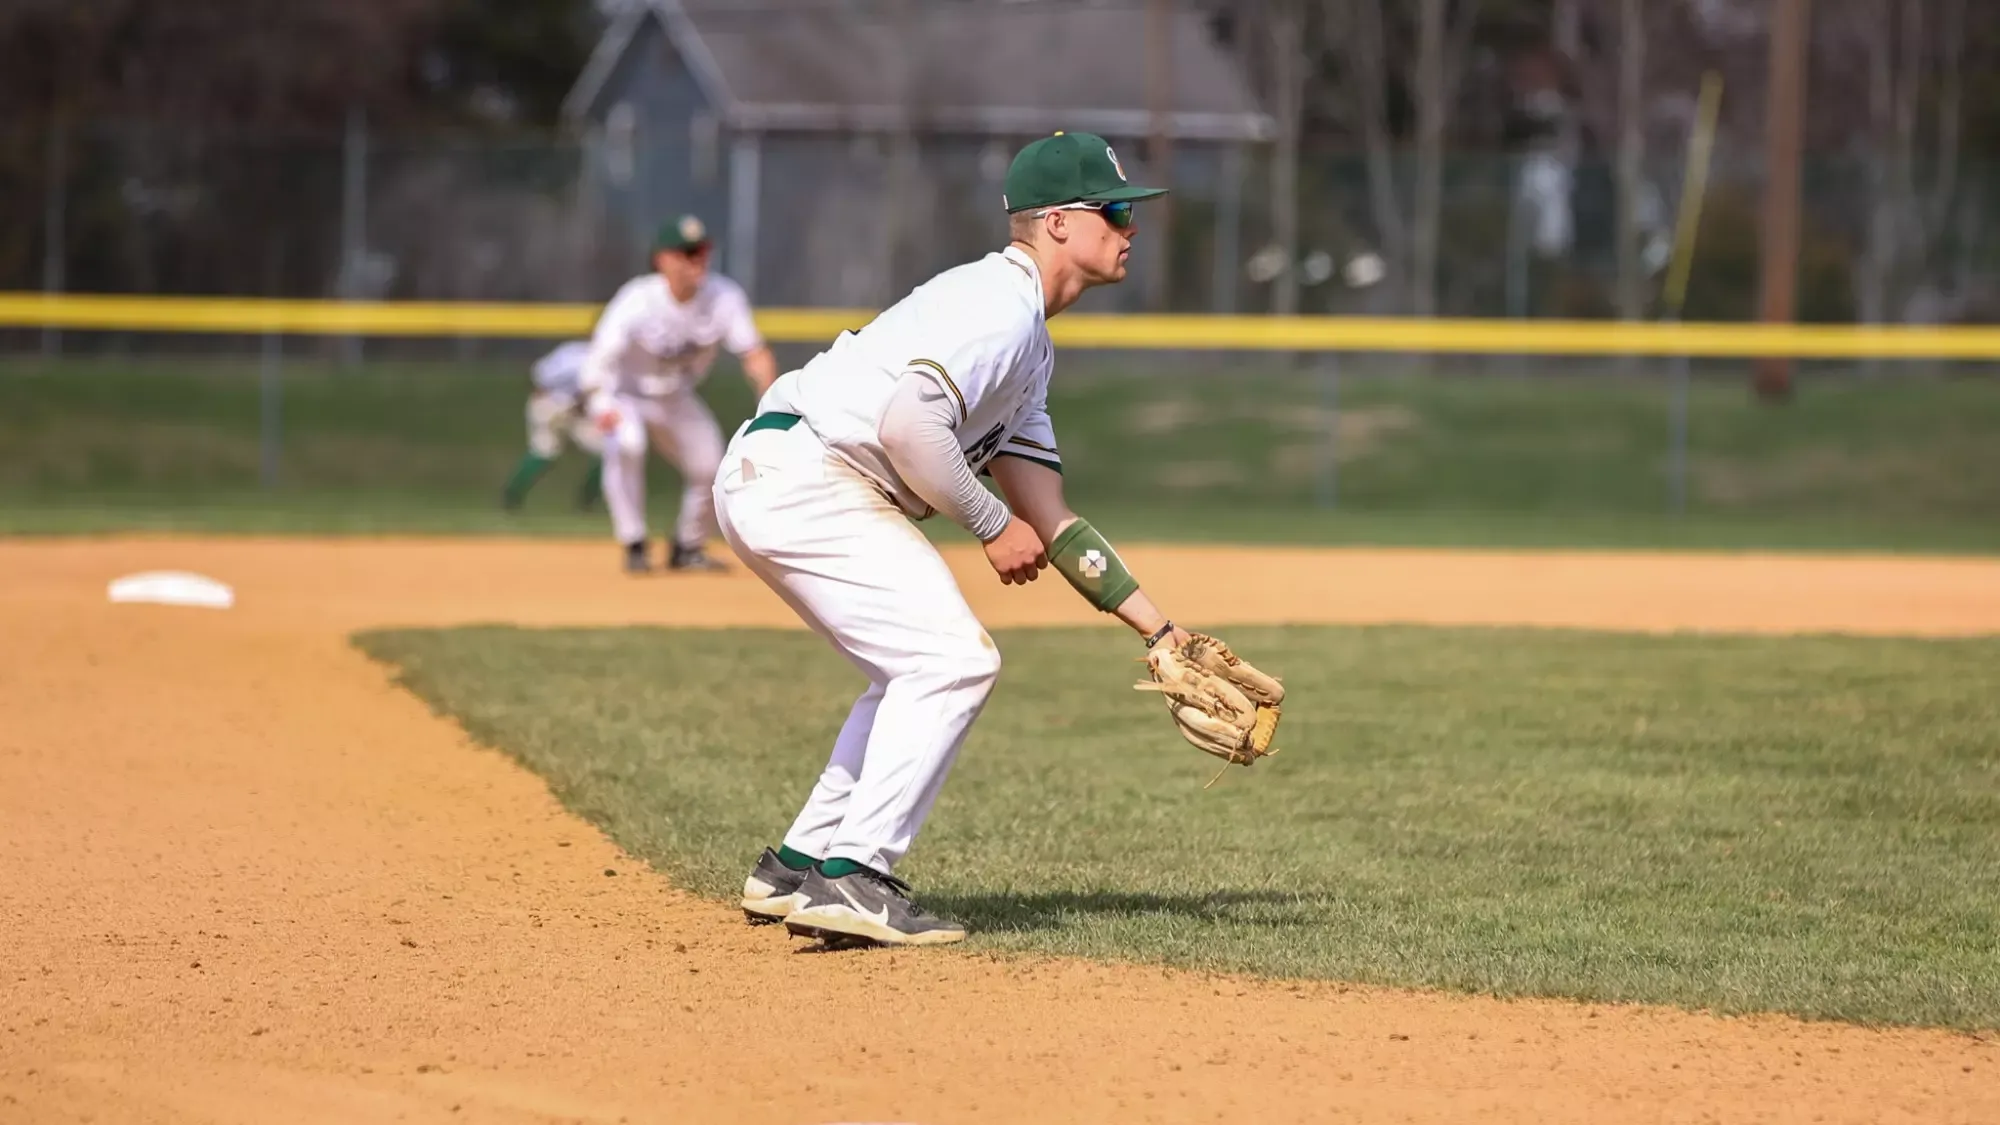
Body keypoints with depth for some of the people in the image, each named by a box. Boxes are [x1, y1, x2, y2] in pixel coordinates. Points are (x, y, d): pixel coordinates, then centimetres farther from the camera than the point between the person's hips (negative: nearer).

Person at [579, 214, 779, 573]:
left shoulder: (724, 297, -20)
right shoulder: (637, 301, -30)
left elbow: (754, 354, -21)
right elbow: (600, 358, -32)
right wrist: (602, 405, -51)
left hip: (677, 398, 5)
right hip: (624, 393, -5)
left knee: (711, 469, -1)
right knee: (626, 444, -33)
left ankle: (688, 548, 27)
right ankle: (634, 546, -19)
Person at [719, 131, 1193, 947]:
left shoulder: (1030, 346, 21)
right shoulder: (998, 301, -11)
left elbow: (1048, 524, 21)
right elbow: (908, 423, -25)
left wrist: (1158, 631, 16)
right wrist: (990, 523, -12)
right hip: (801, 472, -11)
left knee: (921, 673, 19)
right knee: (954, 658, -13)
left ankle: (797, 870, 20)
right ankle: (853, 878, -15)